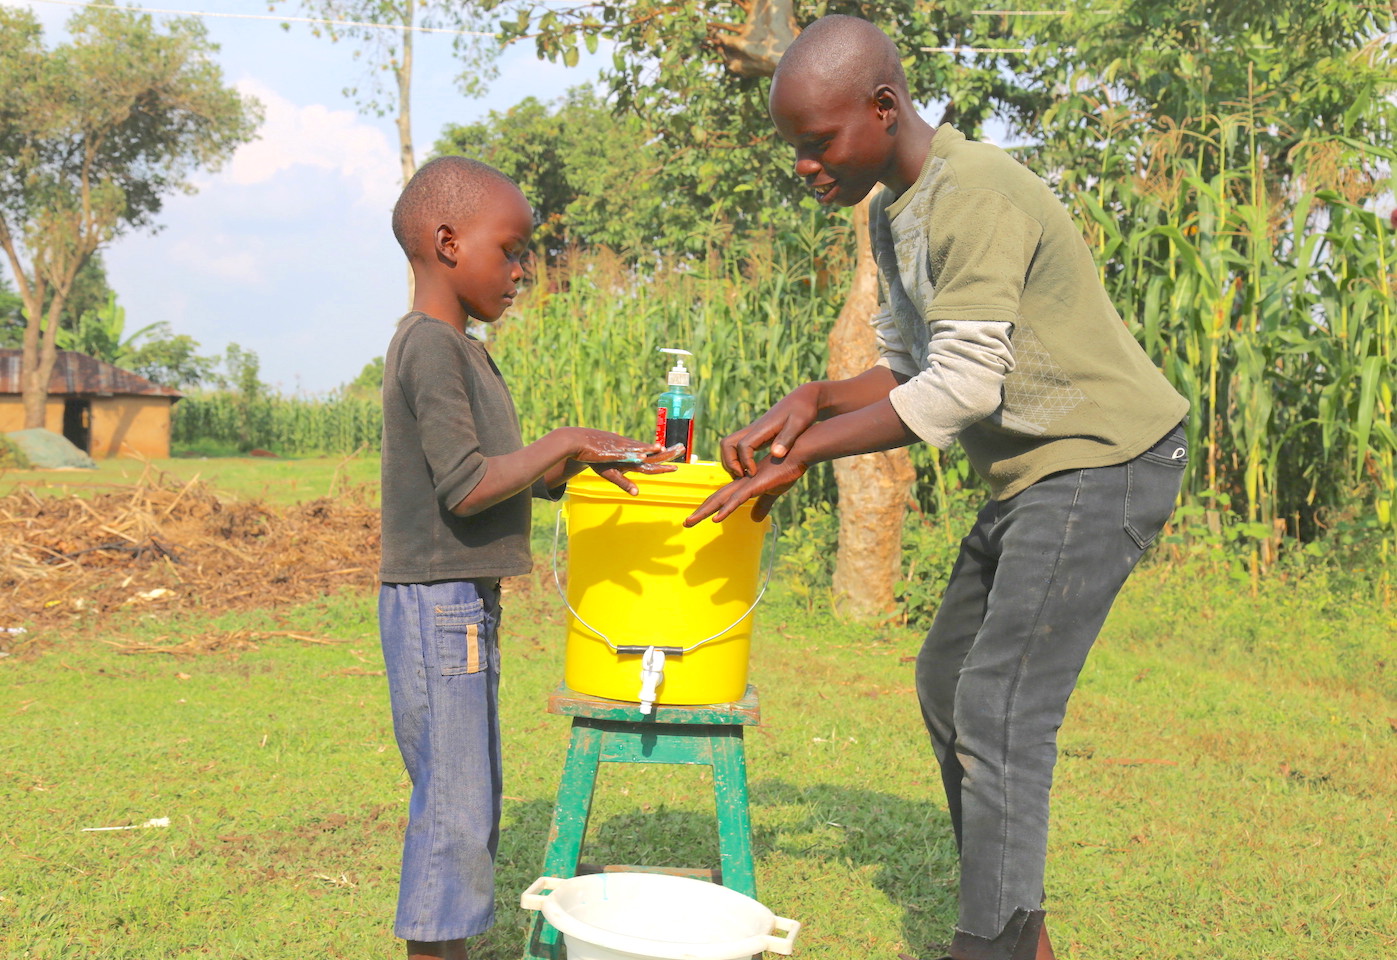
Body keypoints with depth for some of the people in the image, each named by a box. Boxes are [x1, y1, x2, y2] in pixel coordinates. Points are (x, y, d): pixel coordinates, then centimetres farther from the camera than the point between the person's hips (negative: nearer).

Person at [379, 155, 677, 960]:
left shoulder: (466, 350, 16)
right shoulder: (429, 347, -15)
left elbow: (517, 478, 19)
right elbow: (466, 485, -24)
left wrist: (589, 461, 7)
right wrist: (565, 441, -17)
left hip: (468, 608, 10)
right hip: (436, 607, -10)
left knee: (472, 803, 15)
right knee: (453, 808, -5)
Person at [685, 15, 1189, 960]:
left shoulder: (977, 194, -22)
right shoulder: (892, 214, 9)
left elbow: (962, 387, -25)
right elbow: (910, 370, 12)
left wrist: (800, 454, -22)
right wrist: (809, 401, -7)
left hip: (1104, 463, -10)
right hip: (1035, 473, 10)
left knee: (1000, 708, -13)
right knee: (947, 682, 13)